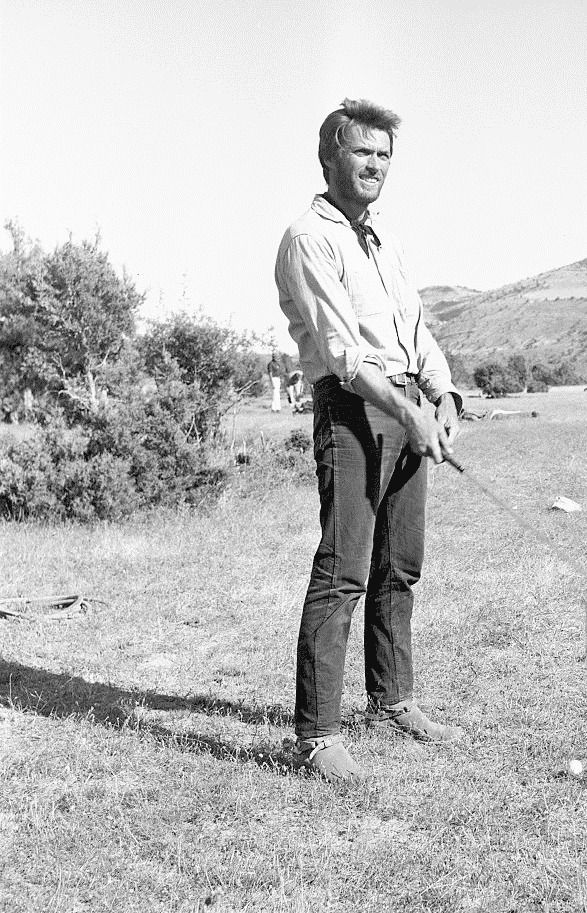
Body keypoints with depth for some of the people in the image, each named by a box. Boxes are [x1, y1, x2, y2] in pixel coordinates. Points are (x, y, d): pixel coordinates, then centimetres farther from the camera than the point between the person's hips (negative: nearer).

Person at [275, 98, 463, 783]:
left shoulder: (385, 242, 23)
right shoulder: (309, 239, -4)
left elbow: (417, 330, 18)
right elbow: (340, 349, -15)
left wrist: (443, 394, 0)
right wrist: (406, 412, -22)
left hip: (408, 412, 9)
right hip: (353, 410, -8)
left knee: (400, 568, 13)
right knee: (342, 573, -12)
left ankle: (390, 702, 26)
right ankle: (316, 733, -7)